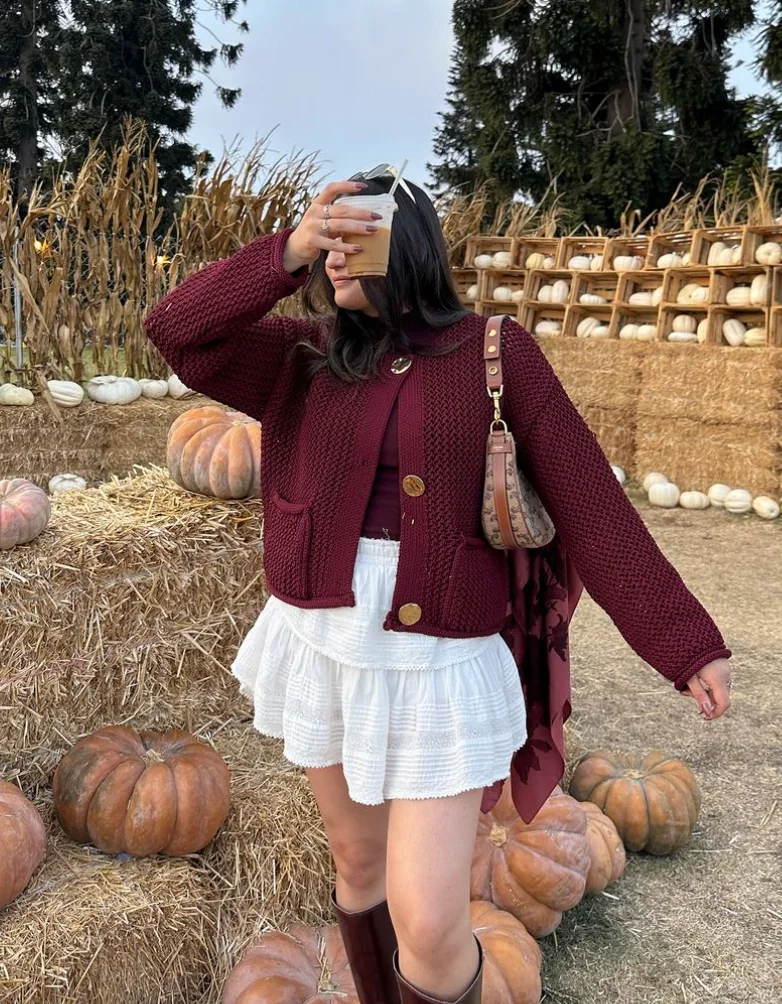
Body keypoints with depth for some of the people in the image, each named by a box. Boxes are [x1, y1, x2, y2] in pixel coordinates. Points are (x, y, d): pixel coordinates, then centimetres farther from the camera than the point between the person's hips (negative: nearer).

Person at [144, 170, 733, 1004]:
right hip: (321, 648, 4)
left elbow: (589, 504, -8)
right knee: (359, 860, 21)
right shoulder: (307, 358, 4)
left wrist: (684, 642, -10)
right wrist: (287, 253, -15)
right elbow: (177, 333, -5)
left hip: (437, 663, -3)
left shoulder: (496, 355, -6)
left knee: (429, 923, -5)